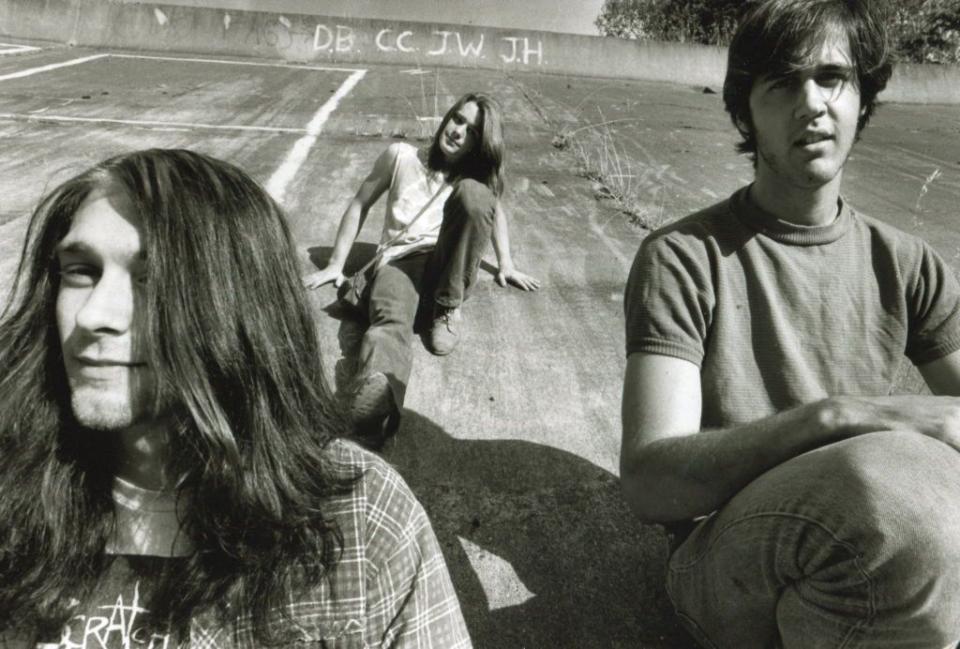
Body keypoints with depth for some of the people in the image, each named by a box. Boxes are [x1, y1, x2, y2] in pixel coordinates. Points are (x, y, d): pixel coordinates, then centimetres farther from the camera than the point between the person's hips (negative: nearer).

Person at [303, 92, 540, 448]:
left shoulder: (475, 175, 12)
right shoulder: (401, 155, 7)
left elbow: (494, 210, 28)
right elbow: (360, 204, 12)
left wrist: (506, 265, 16)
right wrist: (335, 264, 8)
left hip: (445, 267, 2)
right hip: (398, 262, -1)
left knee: (473, 192, -25)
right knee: (392, 322, -39)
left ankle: (448, 308, -18)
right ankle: (376, 395, -74)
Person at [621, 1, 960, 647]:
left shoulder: (904, 264, 6)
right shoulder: (684, 259, -10)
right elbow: (650, 482, -20)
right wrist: (840, 415, -32)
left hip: (884, 562, 4)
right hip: (731, 569, -3)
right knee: (897, 477, -32)